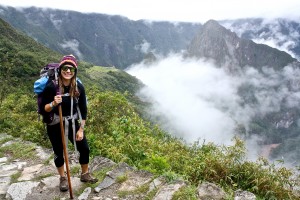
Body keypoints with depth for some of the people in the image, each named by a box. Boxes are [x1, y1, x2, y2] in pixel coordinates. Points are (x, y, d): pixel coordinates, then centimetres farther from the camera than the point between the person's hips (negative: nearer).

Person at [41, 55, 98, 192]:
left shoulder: (79, 87, -13)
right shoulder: (51, 86, -22)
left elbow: (83, 109, -4)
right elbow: (43, 108, -14)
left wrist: (81, 129, -4)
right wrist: (53, 104, -35)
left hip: (73, 123, 3)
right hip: (55, 125, -3)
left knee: (85, 149, 7)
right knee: (59, 153, 13)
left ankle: (85, 174, 32)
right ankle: (63, 179, 36)